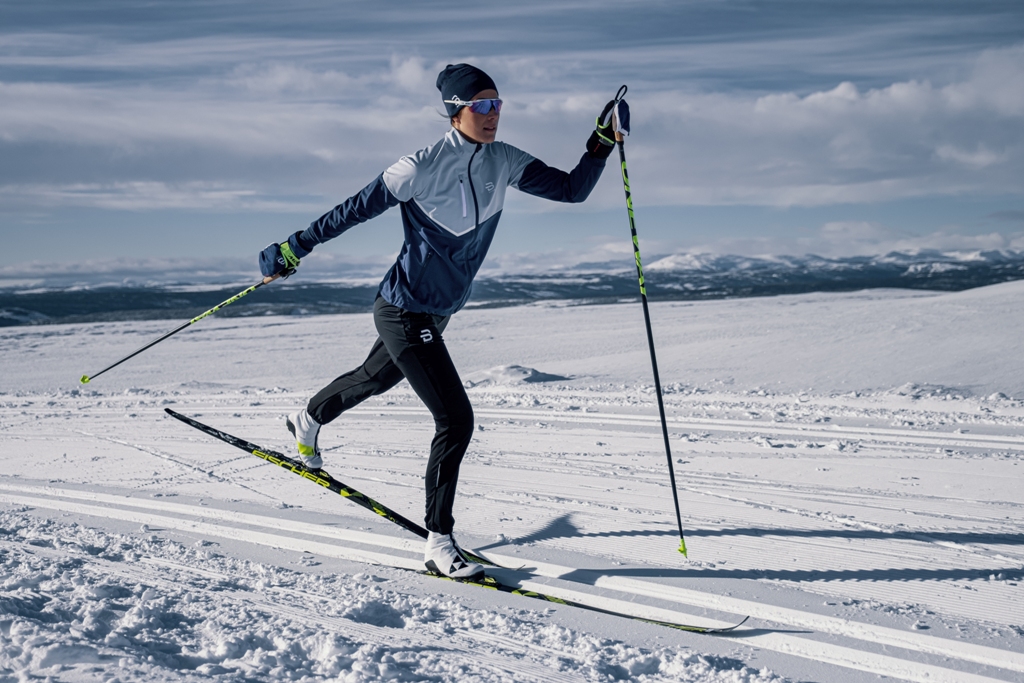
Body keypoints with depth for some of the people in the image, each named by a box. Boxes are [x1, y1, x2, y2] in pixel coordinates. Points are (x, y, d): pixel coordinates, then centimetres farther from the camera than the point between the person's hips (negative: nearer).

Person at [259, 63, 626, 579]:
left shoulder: (503, 162, -2)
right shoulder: (423, 167, -21)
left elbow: (572, 189, -2)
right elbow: (354, 210, -15)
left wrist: (602, 143, -14)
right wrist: (295, 247, -11)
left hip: (438, 311, 8)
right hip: (404, 312, -8)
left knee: (376, 378, 31)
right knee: (456, 420, -13)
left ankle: (308, 420, 61)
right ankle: (439, 544, -2)